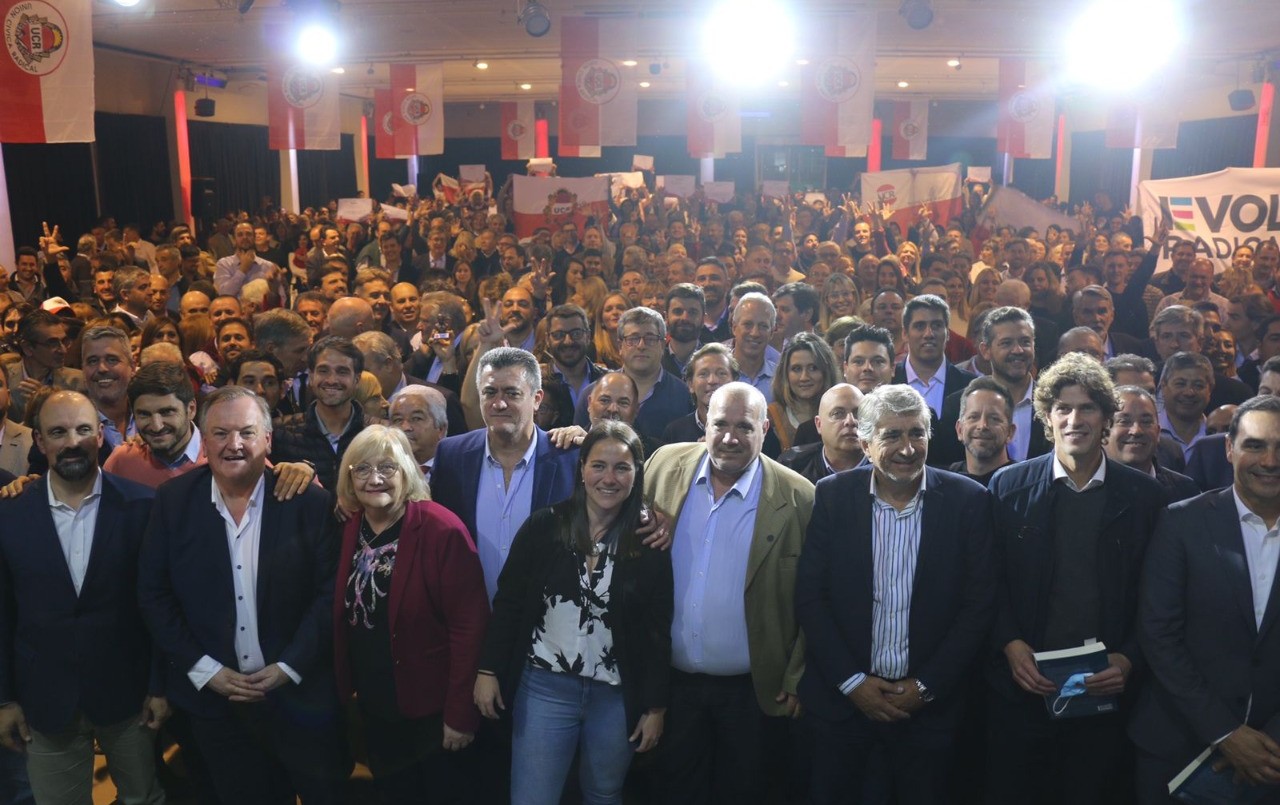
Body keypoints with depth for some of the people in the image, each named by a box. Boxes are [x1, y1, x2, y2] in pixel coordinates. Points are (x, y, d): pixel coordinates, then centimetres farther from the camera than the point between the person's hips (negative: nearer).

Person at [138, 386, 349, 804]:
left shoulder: (307, 501, -10)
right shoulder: (174, 500, -4)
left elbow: (329, 591, -8)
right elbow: (154, 593, -2)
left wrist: (289, 667, -12)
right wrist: (204, 669, -8)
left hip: (300, 695, -1)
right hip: (213, 697, 2)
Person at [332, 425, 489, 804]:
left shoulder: (442, 530, -21)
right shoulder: (351, 530, 0)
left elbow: (469, 627, -20)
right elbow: (343, 618, 8)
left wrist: (461, 713, -18)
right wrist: (346, 688, 5)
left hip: (430, 708, -6)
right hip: (374, 705, 6)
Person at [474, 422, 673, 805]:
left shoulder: (650, 543, -6)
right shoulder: (544, 526, -6)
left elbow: (658, 630, -1)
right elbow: (508, 601, 1)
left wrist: (656, 706, 0)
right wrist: (488, 670, -2)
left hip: (617, 697, 1)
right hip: (544, 687, 0)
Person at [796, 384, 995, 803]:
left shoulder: (968, 500, -6)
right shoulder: (831, 496, -5)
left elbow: (979, 604, -4)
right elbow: (810, 596, -4)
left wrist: (927, 686, -7)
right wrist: (852, 681, -8)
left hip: (930, 705, 0)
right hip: (842, 698, 1)